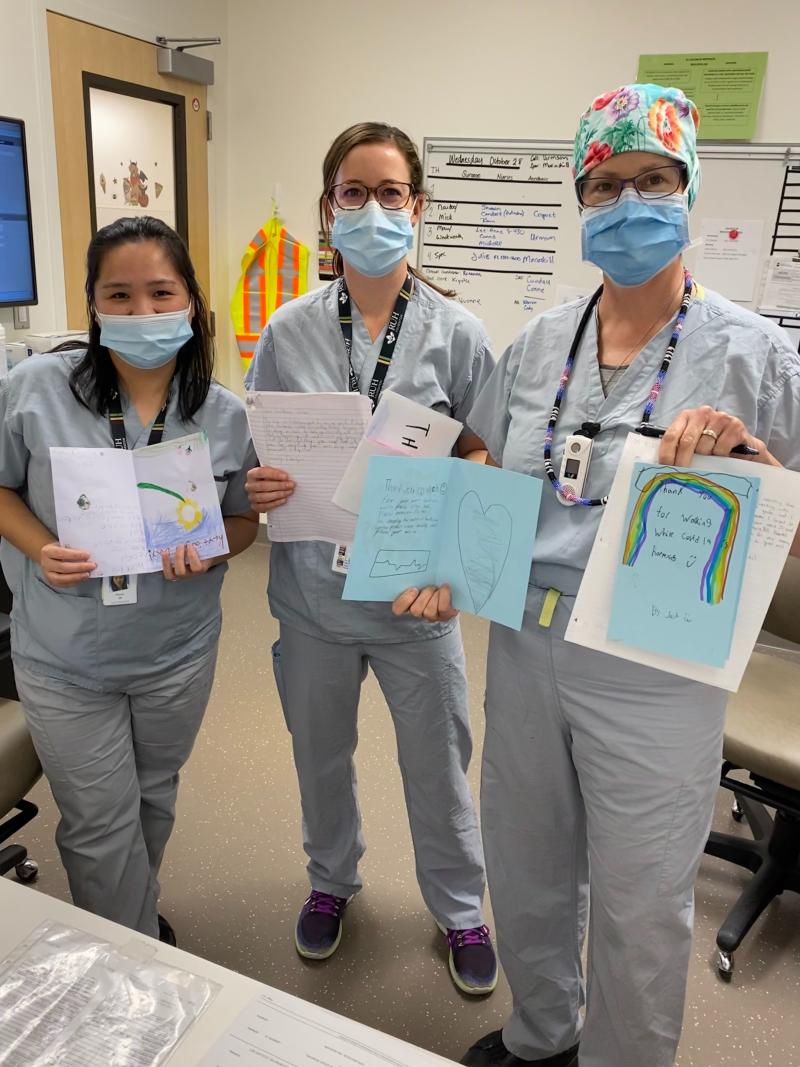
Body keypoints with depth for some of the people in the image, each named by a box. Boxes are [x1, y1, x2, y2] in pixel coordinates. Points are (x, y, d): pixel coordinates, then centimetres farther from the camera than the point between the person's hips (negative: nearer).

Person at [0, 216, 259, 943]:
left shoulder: (226, 416, -9)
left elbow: (245, 519, 3)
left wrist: (208, 552, -19)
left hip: (179, 651, 2)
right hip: (65, 658, -1)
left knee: (153, 802, 24)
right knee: (101, 824, 12)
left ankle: (142, 919, 55)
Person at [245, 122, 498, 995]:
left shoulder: (456, 333, -6)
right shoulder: (289, 331, -2)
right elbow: (258, 454, 5)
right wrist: (257, 488, -18)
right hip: (314, 590, 2)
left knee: (438, 767, 15)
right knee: (321, 757, 22)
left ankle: (460, 908, 43)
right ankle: (331, 880, 52)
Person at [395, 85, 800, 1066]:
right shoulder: (541, 342, 4)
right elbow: (493, 484, 12)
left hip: (652, 670, -4)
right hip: (526, 644, 5)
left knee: (637, 905, 13)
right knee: (525, 869, 22)